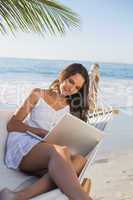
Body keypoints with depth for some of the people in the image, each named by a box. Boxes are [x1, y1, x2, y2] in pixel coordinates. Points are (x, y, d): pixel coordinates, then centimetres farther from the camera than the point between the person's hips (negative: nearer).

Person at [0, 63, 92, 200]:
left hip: (49, 153, 3)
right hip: (22, 144, -3)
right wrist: (43, 132, -9)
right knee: (61, 152, -37)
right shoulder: (38, 95, 12)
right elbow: (12, 125, 5)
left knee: (80, 160, -33)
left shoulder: (70, 108, 22)